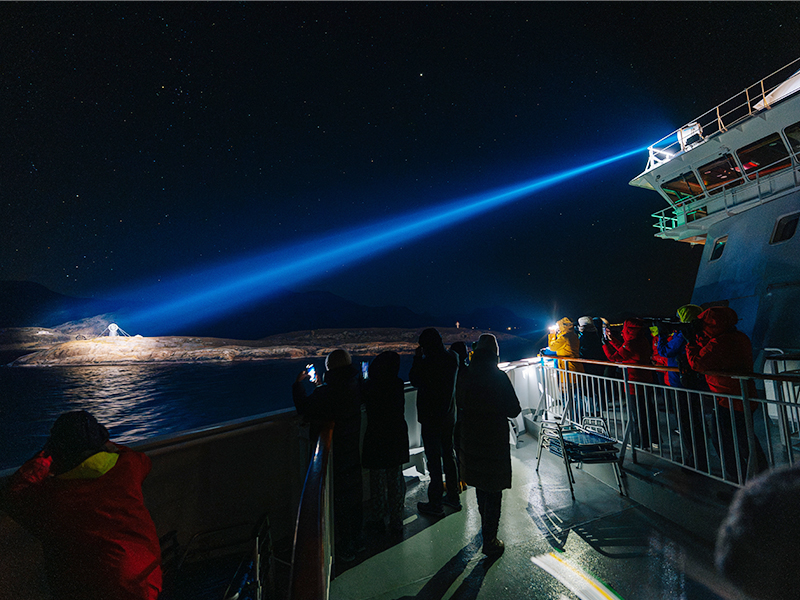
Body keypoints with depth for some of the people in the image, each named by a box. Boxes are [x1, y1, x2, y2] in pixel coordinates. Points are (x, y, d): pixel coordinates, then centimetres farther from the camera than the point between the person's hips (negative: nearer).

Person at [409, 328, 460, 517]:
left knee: (434, 459, 3)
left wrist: (417, 358, -2)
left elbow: (415, 380, -8)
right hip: (449, 415, 7)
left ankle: (435, 504, 16)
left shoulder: (429, 362, -23)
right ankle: (453, 496, 33)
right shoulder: (452, 358, -1)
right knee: (449, 455, 19)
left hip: (431, 418, -7)